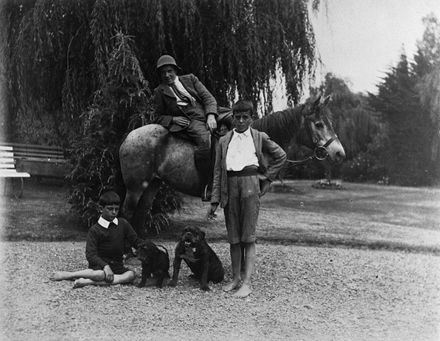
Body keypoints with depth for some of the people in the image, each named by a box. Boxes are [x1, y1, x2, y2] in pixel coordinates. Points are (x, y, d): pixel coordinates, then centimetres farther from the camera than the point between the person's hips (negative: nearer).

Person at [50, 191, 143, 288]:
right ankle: (67, 275, -16)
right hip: (99, 265, -4)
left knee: (131, 274, -27)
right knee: (101, 274, -38)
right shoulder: (95, 230, -6)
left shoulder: (123, 224, 7)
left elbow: (136, 241, 12)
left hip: (117, 266, 4)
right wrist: (105, 266, -30)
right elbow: (90, 254, -14)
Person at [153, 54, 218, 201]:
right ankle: (207, 187, -29)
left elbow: (208, 98, 11)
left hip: (208, 117, 3)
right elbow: (159, 117, 14)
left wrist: (211, 116, -8)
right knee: (206, 140, -34)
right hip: (188, 123, -3)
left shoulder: (190, 79, 18)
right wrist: (173, 119, -7)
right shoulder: (160, 91, 14)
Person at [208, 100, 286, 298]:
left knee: (248, 236, -5)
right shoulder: (224, 141, 14)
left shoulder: (260, 138, 10)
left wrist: (267, 178, 7)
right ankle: (235, 279, 18)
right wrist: (215, 200, 5)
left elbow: (280, 156, 17)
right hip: (230, 186, 3)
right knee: (233, 237, 7)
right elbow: (218, 171, 11)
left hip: (250, 185, -3)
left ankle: (247, 283, -4)